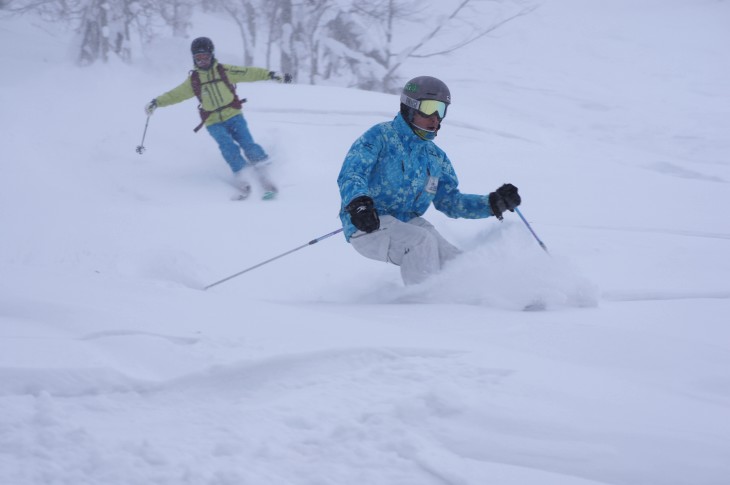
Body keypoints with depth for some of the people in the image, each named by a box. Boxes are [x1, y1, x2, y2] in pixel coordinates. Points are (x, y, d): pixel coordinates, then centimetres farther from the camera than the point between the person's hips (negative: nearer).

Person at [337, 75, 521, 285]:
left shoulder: (436, 158, 15)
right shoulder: (381, 136, -6)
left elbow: (450, 201, 18)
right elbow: (350, 174, -18)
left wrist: (493, 204, 3)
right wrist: (358, 203, -41)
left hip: (408, 224, 7)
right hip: (367, 225, -7)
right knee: (421, 240, -31)